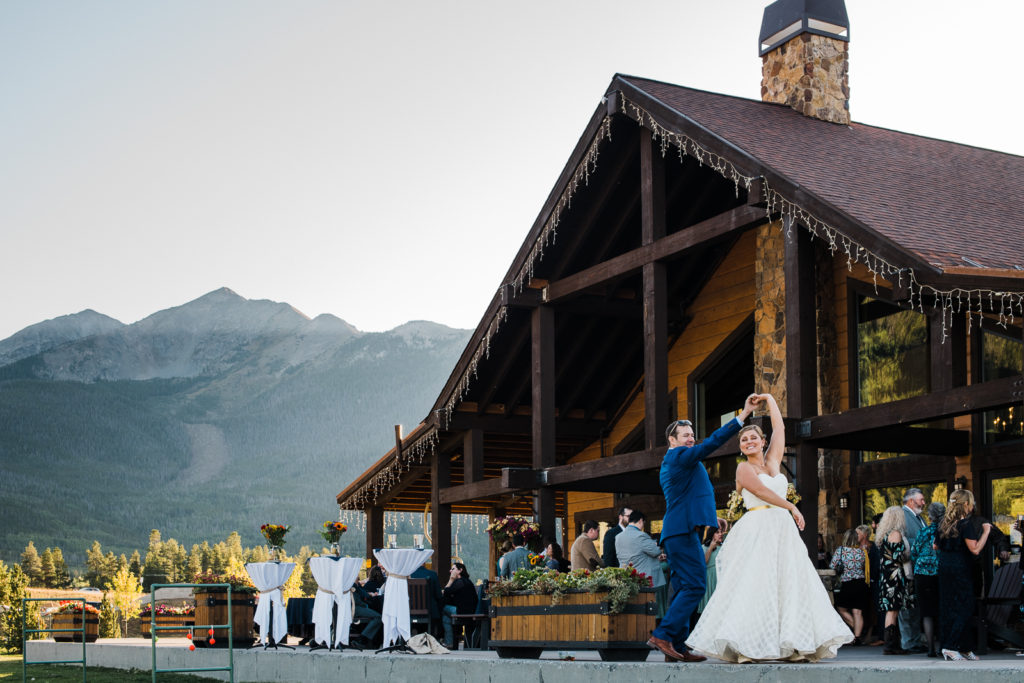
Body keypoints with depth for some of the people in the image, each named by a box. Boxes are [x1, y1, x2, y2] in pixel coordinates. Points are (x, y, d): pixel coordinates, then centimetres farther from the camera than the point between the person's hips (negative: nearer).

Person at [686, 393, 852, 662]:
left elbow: (780, 429, 23)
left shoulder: (772, 462, 18)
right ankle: (743, 647, -16)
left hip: (782, 530, 7)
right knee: (753, 585, -14)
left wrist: (769, 399, 28)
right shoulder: (744, 469, 1)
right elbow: (762, 492, -10)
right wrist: (792, 507, -7)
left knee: (790, 585, -3)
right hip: (758, 531, -6)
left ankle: (793, 647, -5)